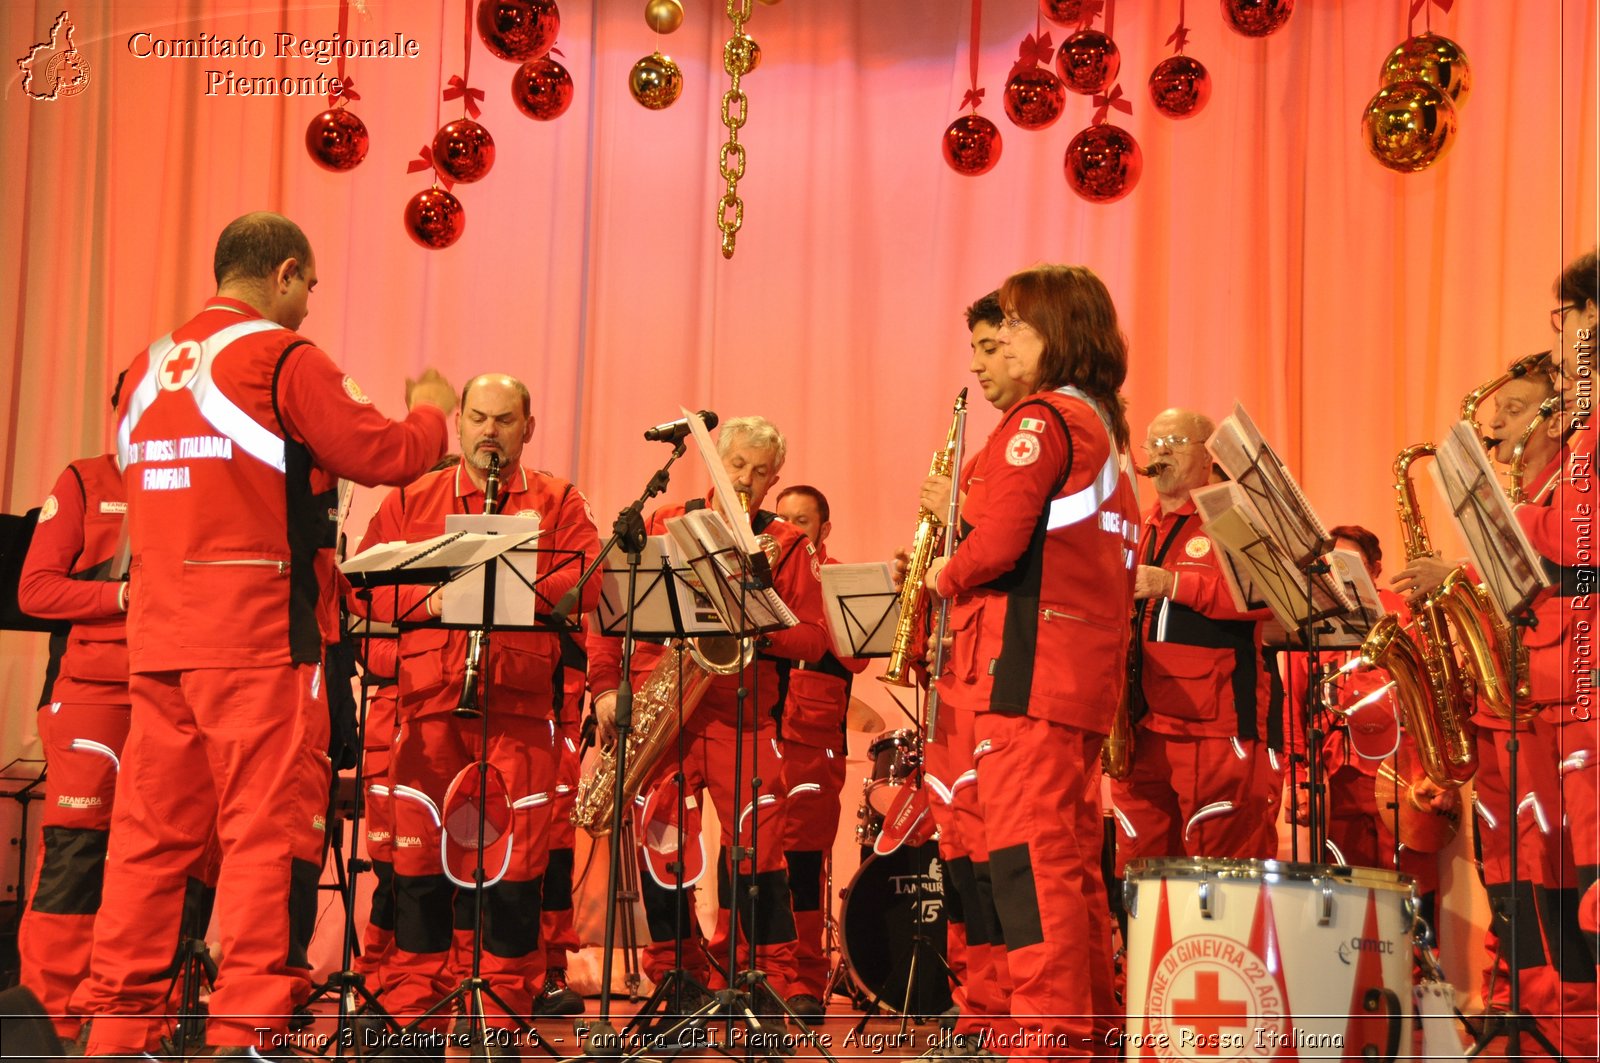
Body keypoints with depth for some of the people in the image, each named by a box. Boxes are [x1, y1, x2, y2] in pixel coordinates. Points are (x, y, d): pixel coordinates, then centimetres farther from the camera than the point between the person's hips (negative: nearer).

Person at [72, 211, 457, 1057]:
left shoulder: (150, 365, 15)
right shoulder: (283, 358, -7)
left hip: (158, 634, 7)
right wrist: (432, 412, 11)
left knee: (151, 831, 10)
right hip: (259, 636, -7)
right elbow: (385, 455, -8)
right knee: (270, 829, -3)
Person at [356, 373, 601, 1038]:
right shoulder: (410, 503, 16)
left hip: (520, 707, -1)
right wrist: (428, 598, -11)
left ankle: (502, 1012, 10)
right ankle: (412, 1012, 12)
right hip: (429, 703, 1)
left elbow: (590, 580, -2)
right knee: (420, 859, 1)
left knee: (515, 864, -2)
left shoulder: (558, 503, 13)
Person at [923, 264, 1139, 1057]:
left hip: (1029, 661, -10)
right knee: (1070, 856, 14)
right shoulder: (1104, 426, 19)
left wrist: (945, 576, 0)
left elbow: (997, 541, -19)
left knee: (1028, 853, -10)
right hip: (1088, 664, 10)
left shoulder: (1042, 420, -10)